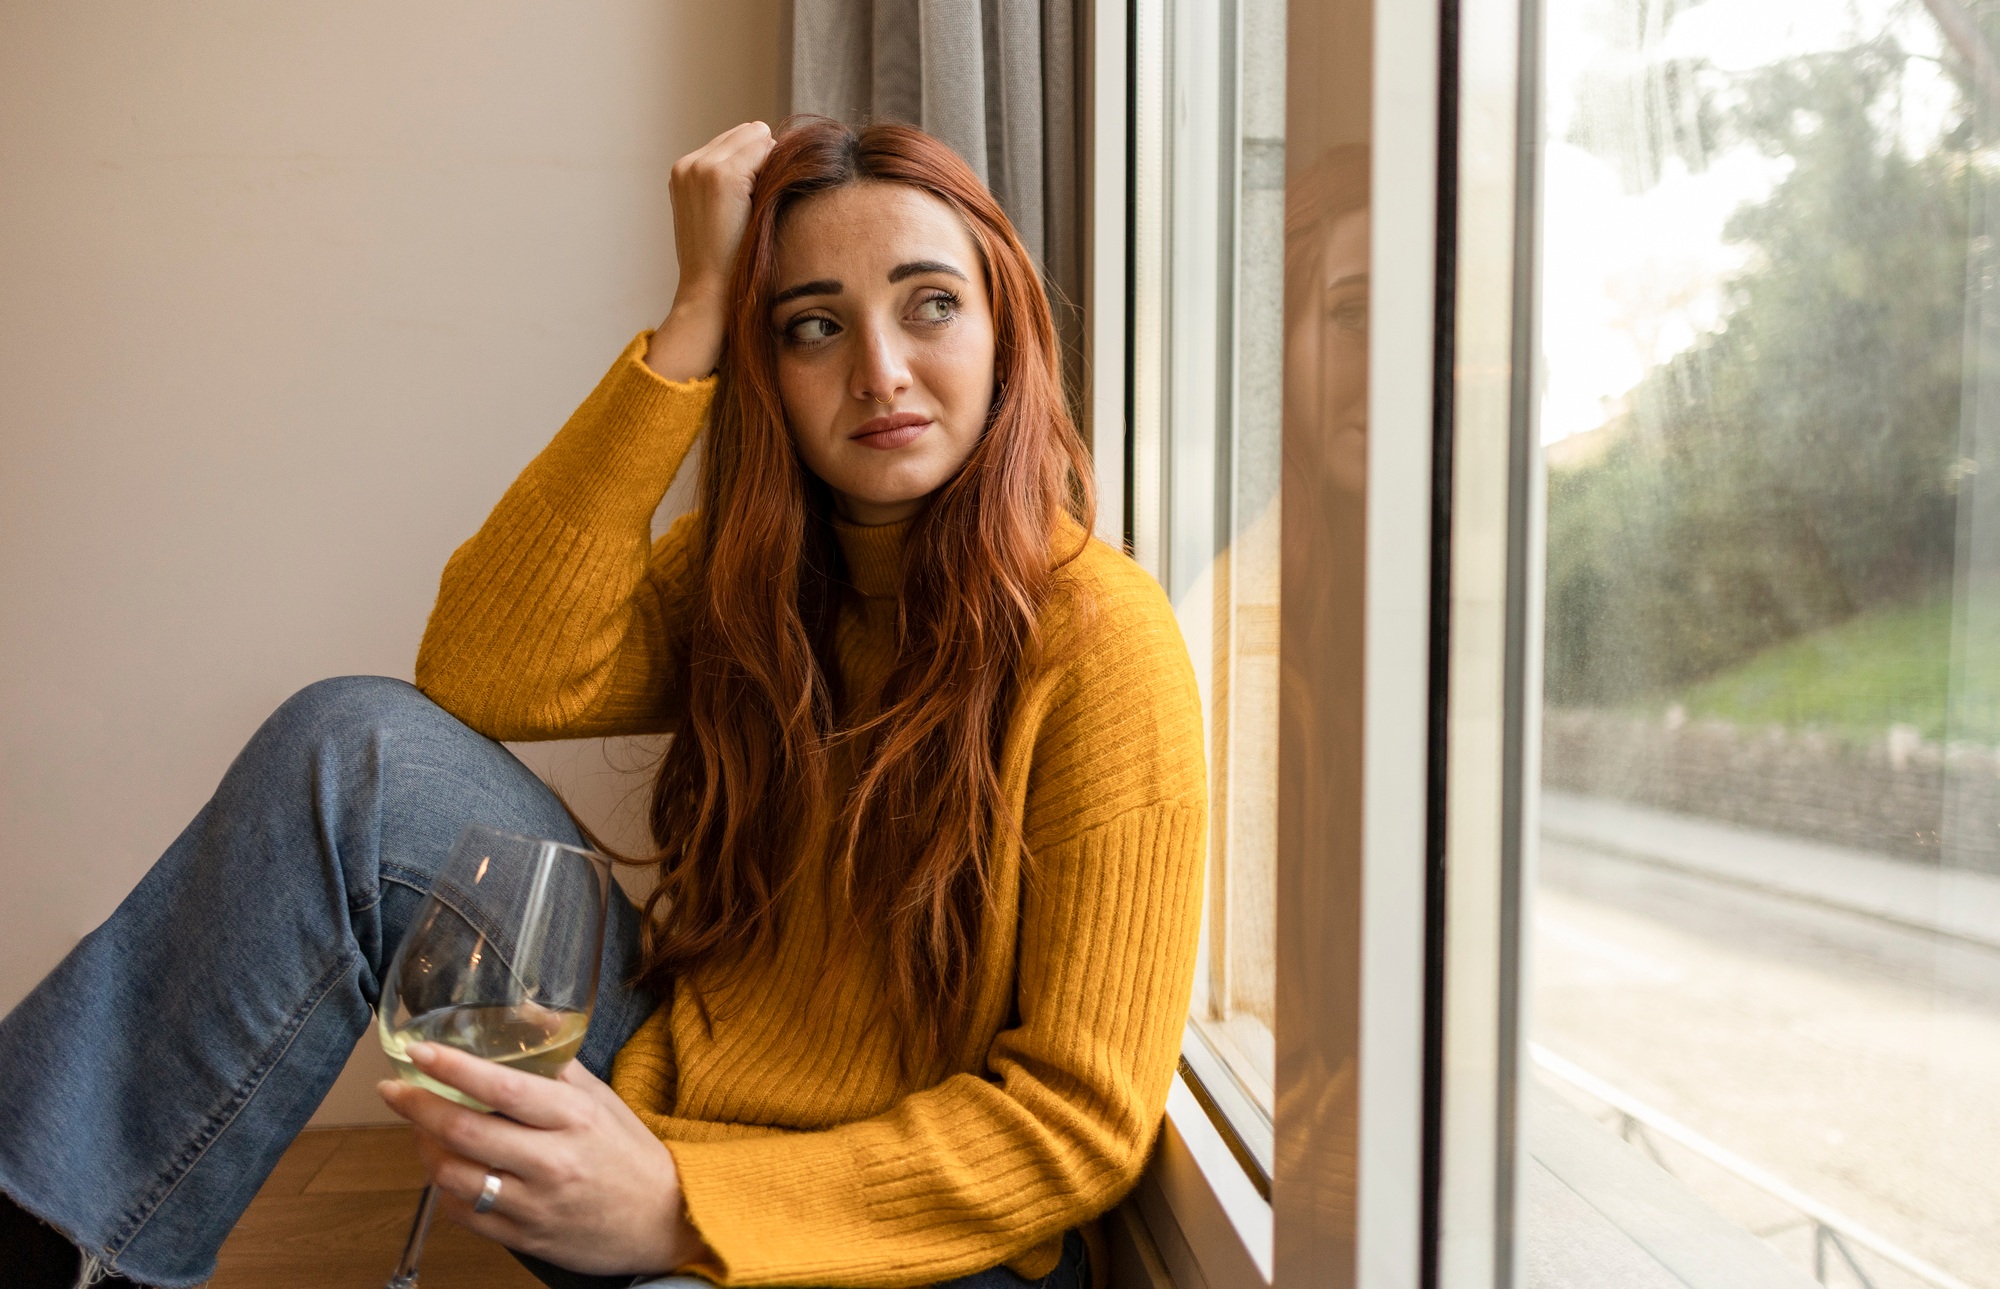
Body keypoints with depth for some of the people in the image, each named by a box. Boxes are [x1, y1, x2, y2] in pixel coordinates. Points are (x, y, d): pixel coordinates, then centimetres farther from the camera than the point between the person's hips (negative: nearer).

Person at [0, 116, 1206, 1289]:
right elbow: (484, 678, -14)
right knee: (360, 745, -13)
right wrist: (698, 309, -15)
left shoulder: (1097, 638, -14)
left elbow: (1081, 1117, -15)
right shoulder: (757, 564, 4)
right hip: (671, 1110, 5)